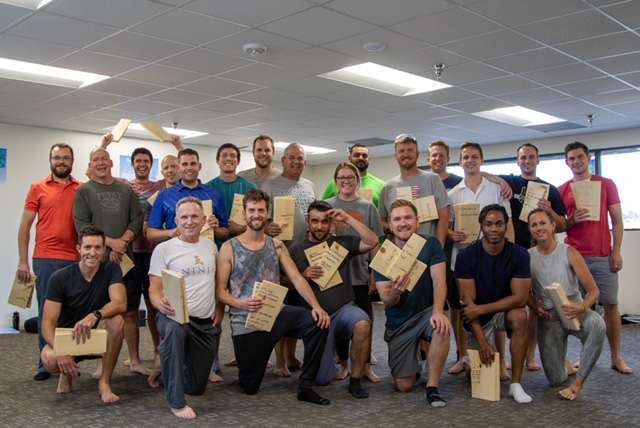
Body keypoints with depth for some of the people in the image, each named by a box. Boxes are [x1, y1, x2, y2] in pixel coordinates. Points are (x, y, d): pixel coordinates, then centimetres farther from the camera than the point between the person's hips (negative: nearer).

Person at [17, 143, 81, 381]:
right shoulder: (38, 188, 6)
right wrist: (23, 262, -1)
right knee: (46, 312, 4)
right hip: (45, 260, -1)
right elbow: (24, 227, 5)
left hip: (75, 260, 1)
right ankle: (46, 363, 12)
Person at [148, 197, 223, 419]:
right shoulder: (163, 249, -4)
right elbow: (154, 289, -7)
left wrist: (220, 309, 8)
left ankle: (168, 368, 44)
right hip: (175, 316, -4)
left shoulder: (211, 246, 10)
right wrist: (161, 305, -29)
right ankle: (177, 401, -29)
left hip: (207, 322, 4)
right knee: (175, 329, -43)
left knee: (196, 387, 8)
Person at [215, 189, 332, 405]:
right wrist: (241, 303, -23)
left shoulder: (276, 246, 9)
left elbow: (297, 278, 1)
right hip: (245, 321, -2)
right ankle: (251, 361, 40)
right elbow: (220, 291, -3)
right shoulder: (229, 248, -1)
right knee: (249, 387, 2)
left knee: (318, 321, -25)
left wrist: (315, 306, -15)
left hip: (276, 313, 3)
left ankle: (306, 386, -11)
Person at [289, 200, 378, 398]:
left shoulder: (341, 243, 8)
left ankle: (356, 380, -14)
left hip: (344, 309, 0)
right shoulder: (297, 250, 7)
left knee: (363, 324, -37)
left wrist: (348, 219, -6)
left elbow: (372, 241, -6)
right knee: (322, 379, -8)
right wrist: (304, 275, -12)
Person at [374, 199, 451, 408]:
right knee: (404, 386, -2)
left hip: (426, 311, 0)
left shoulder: (430, 244, -7)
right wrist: (395, 291, -37)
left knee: (442, 328, -37)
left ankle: (432, 387, -17)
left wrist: (438, 311, -37)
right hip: (398, 322, 1)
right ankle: (413, 359, 34)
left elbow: (439, 281, -19)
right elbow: (386, 300, -13)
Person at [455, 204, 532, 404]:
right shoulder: (467, 256, -15)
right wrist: (482, 341, -22)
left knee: (519, 316, -33)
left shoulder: (519, 254, -13)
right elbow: (468, 301, -17)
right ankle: (473, 350, 31)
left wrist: (481, 309, -21)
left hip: (505, 311, 0)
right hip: (477, 319, 0)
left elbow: (520, 297, -18)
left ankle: (516, 384, -21)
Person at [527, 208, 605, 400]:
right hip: (548, 318, 1)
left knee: (597, 325, -39)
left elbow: (593, 291, -11)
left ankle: (578, 382, -22)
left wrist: (581, 308, -32)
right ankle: (565, 364, 37)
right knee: (556, 380, -3)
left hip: (574, 311, -1)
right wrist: (535, 307, -13)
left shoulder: (569, 253, -10)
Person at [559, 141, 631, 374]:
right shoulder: (561, 190, 8)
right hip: (573, 256, 1)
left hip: (602, 256, -1)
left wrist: (616, 251, -5)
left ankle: (617, 357, 7)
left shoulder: (606, 184, 6)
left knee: (611, 304, 0)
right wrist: (571, 221, -11)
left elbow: (617, 221, 4)